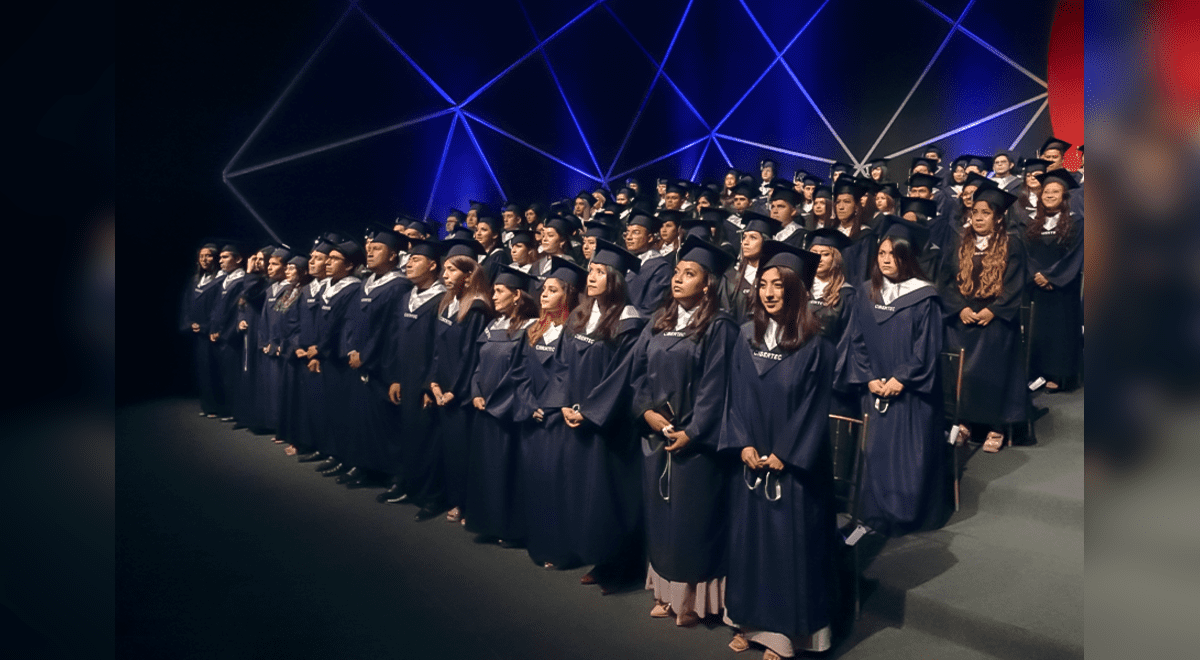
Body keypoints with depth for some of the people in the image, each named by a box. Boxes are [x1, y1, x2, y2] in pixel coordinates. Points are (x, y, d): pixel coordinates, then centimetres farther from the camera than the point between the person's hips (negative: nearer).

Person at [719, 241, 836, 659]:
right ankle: (749, 622, 27)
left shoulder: (814, 345, -9)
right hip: (750, 460, 4)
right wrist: (743, 445, -7)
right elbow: (735, 396, 4)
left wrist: (786, 456, -11)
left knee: (789, 542, 5)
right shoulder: (746, 337, 4)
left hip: (793, 463, -4)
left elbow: (815, 407, -9)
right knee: (748, 537, 12)